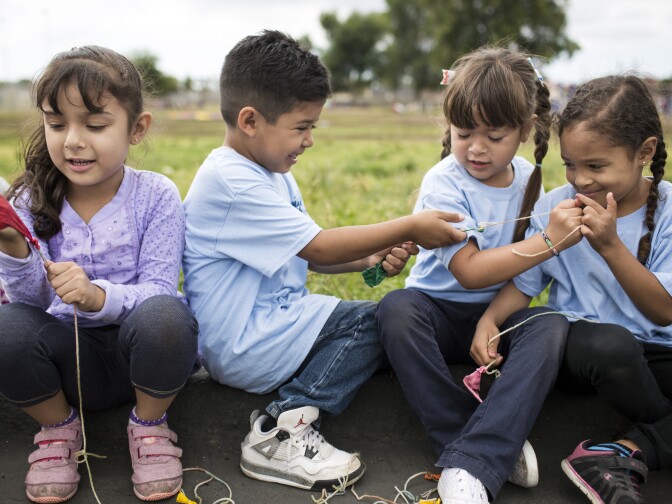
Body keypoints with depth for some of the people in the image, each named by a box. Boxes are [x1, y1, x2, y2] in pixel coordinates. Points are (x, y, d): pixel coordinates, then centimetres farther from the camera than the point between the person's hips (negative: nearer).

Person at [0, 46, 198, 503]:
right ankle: (60, 427, 3)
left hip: (139, 348, -2)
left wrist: (99, 296, -37)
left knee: (163, 314, -35)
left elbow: (157, 291, -16)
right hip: (71, 355, 2)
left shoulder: (156, 196, -10)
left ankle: (149, 426, -3)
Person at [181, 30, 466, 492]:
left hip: (274, 321, 10)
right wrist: (410, 227, -17)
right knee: (377, 319, -12)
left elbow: (309, 255, 14)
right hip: (246, 347, -10)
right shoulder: (231, 182, -21)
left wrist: (373, 258, -3)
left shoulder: (272, 173, 12)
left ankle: (290, 414, -6)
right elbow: (318, 248, -22)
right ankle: (285, 429, -14)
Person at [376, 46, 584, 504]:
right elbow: (469, 272, -20)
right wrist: (550, 240, -27)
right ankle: (499, 447, -31)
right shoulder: (443, 183, -12)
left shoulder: (527, 177, 3)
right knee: (396, 309, -35)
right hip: (442, 311, -3)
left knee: (552, 327, -29)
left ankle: (470, 465, -35)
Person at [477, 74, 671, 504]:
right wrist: (491, 318, -17)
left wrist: (610, 246, -21)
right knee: (609, 344, -36)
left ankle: (627, 454, -23)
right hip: (582, 343, -1)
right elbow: (525, 282, 4)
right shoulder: (555, 206, -3)